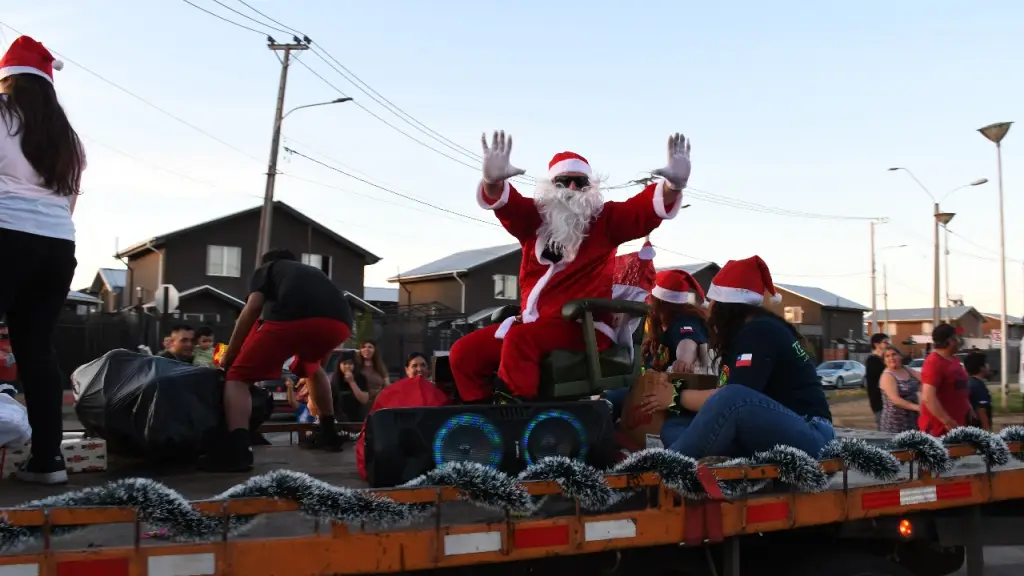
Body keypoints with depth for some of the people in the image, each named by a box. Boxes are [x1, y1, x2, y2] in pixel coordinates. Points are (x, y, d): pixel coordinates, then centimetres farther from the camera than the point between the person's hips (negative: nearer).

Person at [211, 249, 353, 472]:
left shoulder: (265, 269, 31)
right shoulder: (314, 273, 44)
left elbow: (252, 308, 14)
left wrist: (229, 354, 22)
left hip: (292, 317, -5)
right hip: (340, 322, 5)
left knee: (239, 376, 8)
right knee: (311, 365, 38)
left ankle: (237, 449, -16)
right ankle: (328, 432, 37)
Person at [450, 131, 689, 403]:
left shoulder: (606, 220, 4)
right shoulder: (533, 218, 10)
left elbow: (646, 209, -9)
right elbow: (502, 201, -7)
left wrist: (673, 186, -30)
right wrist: (493, 179, -31)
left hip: (585, 326, -5)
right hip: (533, 322, 5)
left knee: (520, 339, -33)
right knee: (465, 351, -3)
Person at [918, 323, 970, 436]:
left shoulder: (953, 359, 12)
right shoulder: (934, 363, -19)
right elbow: (927, 398, -27)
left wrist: (969, 409, 20)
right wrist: (948, 422, -26)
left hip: (957, 424, 9)